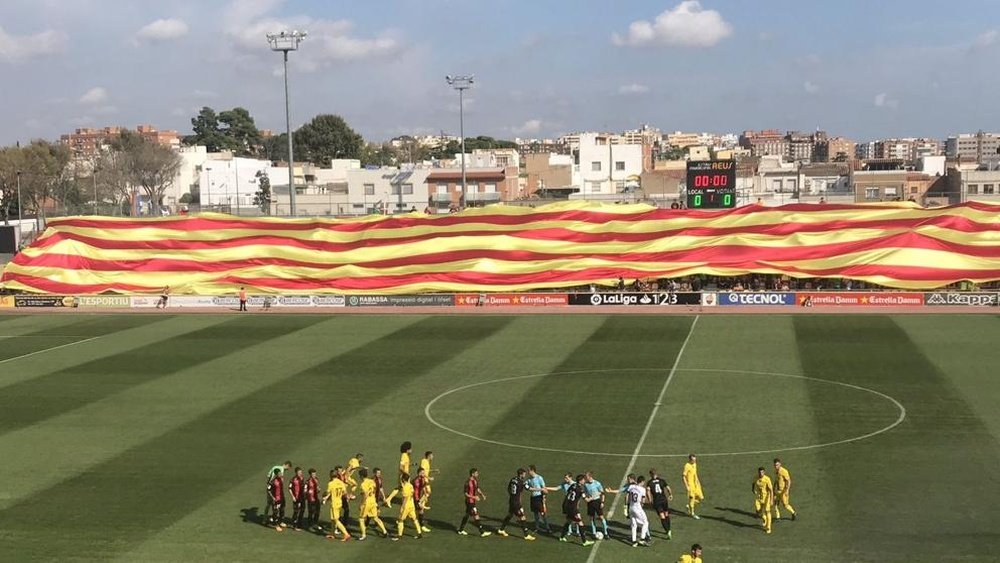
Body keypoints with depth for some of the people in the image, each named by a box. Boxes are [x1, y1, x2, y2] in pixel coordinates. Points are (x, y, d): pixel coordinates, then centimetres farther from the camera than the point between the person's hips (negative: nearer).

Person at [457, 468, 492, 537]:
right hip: (470, 502, -10)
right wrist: (474, 497, -27)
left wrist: (482, 494, 4)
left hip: (473, 501, 10)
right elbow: (466, 494, -20)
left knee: (467, 515, 19)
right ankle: (482, 532, -4)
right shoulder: (468, 483, -22)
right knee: (476, 517, -7)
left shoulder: (475, 481, 4)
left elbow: (477, 489, 19)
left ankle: (461, 530, 32)